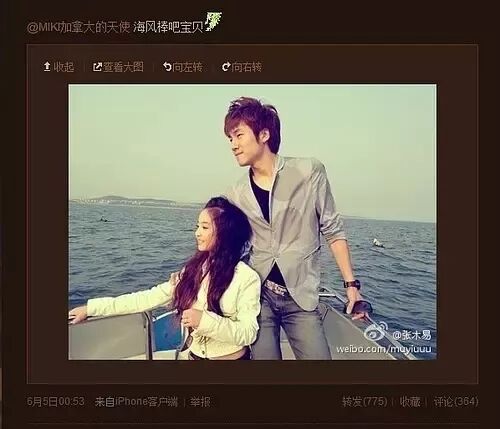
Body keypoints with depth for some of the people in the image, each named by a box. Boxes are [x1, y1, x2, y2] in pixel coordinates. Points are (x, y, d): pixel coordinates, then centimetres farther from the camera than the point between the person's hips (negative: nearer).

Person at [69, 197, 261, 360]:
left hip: (232, 357, -4)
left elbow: (248, 334, -15)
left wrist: (204, 320, -26)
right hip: (194, 355, 4)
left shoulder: (247, 278, -15)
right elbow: (149, 298, -1)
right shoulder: (193, 270, 0)